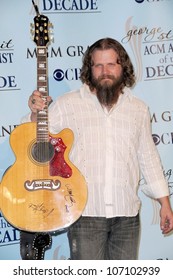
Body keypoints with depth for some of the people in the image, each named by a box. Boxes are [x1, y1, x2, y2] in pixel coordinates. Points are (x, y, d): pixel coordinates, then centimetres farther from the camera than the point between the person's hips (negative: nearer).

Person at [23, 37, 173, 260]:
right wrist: (35, 114, -18)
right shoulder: (67, 104, -2)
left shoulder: (139, 109, 9)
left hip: (127, 213, 3)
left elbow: (148, 156, 15)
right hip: (85, 212, -3)